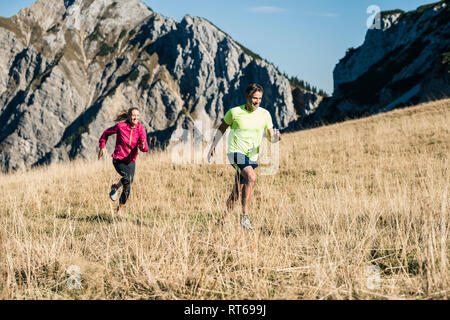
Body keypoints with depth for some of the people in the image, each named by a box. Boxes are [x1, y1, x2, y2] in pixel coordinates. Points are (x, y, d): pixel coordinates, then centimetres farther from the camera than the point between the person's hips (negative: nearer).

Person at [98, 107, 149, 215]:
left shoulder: (141, 129, -9)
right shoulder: (120, 126, -15)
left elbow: (145, 148, -14)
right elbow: (106, 133, 2)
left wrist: (143, 146, -38)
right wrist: (101, 148, 1)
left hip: (131, 161, 4)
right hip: (118, 160, -4)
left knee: (127, 189, 8)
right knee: (127, 177, -31)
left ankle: (120, 209, 32)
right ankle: (115, 187, 2)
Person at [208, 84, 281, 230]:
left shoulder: (265, 114, 3)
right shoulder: (234, 112, -4)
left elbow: (271, 137, 4)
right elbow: (221, 129, 11)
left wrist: (276, 137, -20)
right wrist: (213, 147, 11)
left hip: (252, 156, 4)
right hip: (236, 152, -4)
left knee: (237, 193, 10)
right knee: (251, 177, -30)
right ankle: (245, 216, -28)